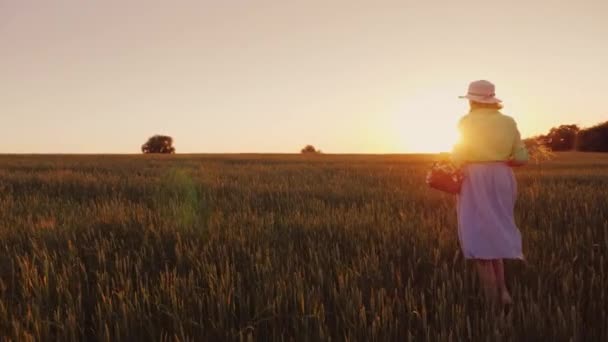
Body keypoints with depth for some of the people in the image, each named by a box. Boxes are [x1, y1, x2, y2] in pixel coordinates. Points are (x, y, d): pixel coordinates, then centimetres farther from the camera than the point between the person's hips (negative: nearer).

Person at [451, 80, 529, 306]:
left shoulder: (468, 122, -8)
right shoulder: (508, 122, 6)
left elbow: (458, 157, -12)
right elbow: (521, 158, 5)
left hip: (476, 184, -5)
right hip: (502, 182, 5)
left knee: (479, 241, 0)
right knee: (493, 236, 21)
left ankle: (493, 303, 0)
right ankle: (503, 290, 9)